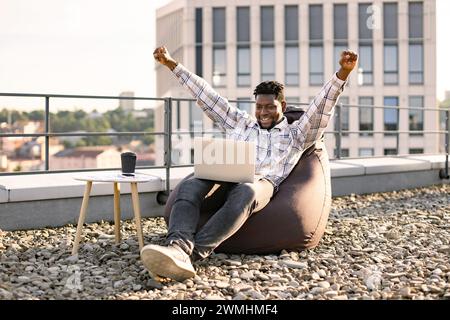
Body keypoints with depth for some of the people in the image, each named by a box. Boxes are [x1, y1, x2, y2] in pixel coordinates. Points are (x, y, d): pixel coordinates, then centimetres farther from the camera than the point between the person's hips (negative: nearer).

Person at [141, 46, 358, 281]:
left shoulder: (296, 134, 25)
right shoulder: (239, 122, 33)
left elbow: (322, 107, 10)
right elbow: (205, 95, 31)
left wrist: (342, 73, -5)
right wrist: (171, 64, 30)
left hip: (262, 182, -3)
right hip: (221, 176, 3)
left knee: (244, 193, -41)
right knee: (189, 186, -32)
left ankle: (192, 253, -54)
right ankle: (178, 247, -55)